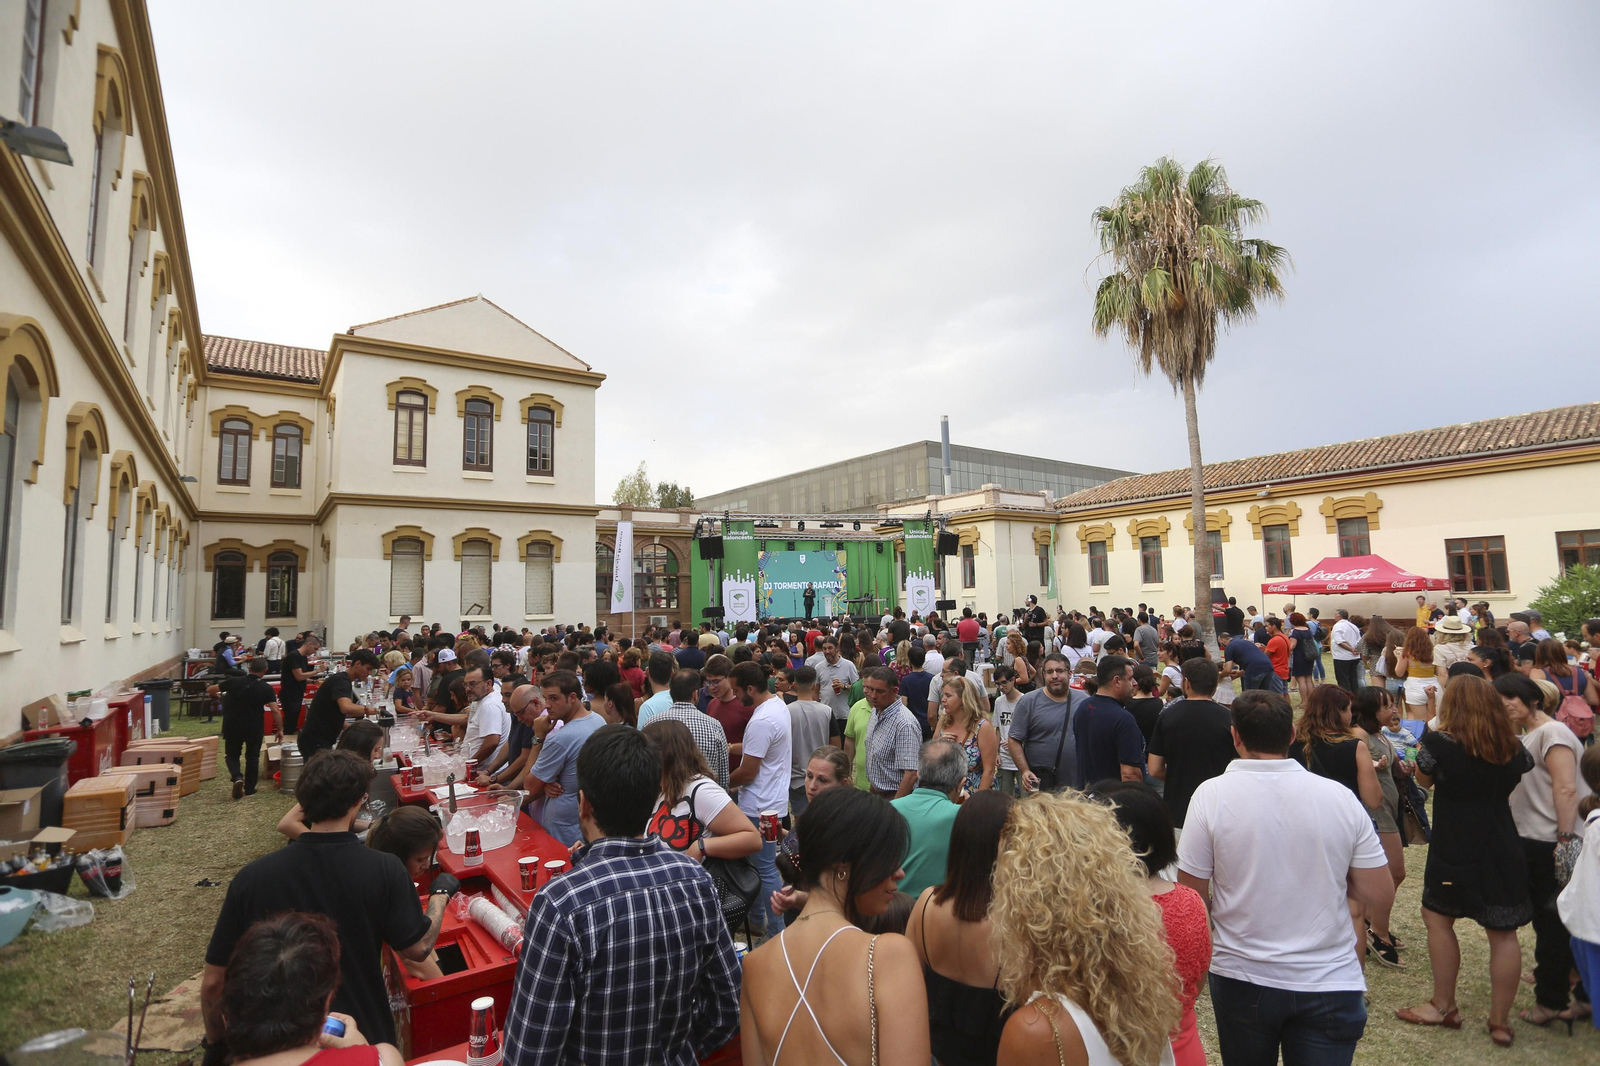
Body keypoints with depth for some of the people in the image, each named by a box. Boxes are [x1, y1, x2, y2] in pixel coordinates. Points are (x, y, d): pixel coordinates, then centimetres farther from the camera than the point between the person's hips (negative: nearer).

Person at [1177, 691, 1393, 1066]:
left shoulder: (1211, 795, -16)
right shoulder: (1340, 796, -9)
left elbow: (1192, 894, -11)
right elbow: (1381, 894, -3)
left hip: (1242, 978, 0)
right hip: (1330, 983, 1)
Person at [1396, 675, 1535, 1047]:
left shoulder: (1439, 743, -16)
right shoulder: (1512, 747, -2)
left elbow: (1424, 780, 2)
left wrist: (1422, 747, 16)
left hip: (1453, 853, -4)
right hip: (1503, 852, 4)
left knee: (1438, 917, 13)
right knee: (1503, 932, 11)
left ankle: (1444, 1007, 21)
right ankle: (1500, 1020, 19)